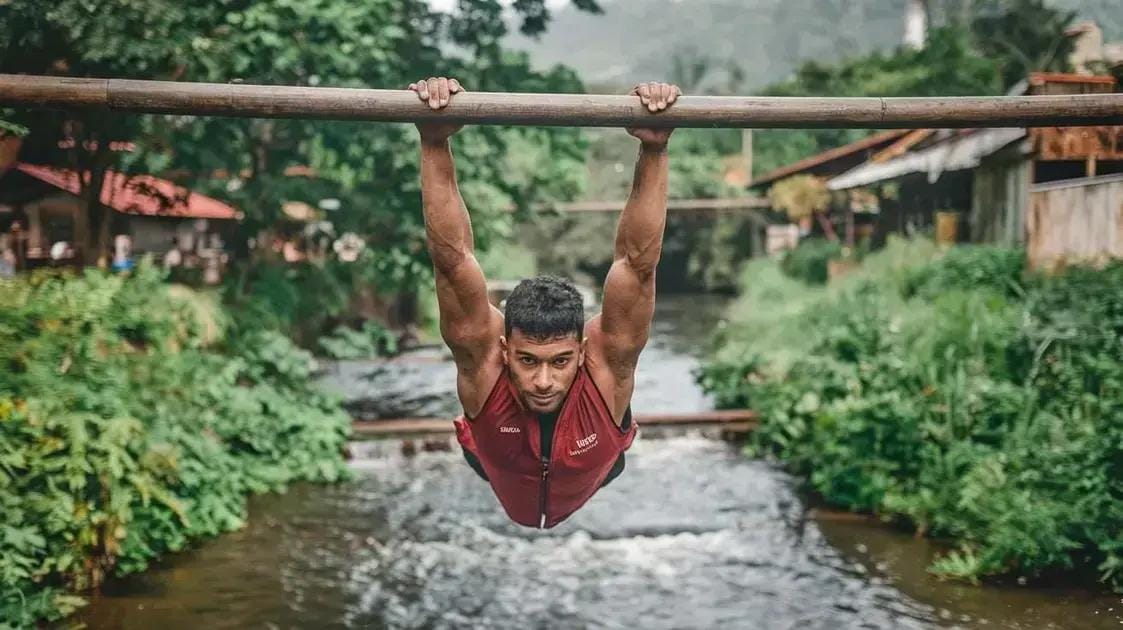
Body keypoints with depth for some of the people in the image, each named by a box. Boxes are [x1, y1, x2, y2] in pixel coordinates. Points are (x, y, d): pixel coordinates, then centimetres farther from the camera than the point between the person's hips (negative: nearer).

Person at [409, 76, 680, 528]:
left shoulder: (605, 367, -44)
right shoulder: (483, 362, -44)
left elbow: (637, 261, -52)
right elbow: (452, 257, -53)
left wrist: (654, 153, -65)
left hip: (593, 492, 0)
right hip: (496, 490, 0)